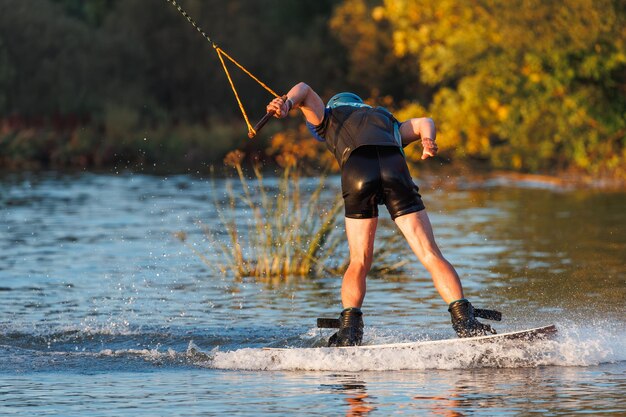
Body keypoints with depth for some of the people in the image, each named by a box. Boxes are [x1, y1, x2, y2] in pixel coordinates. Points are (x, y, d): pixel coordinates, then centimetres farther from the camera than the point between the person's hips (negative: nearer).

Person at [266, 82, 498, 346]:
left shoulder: (328, 118, 37)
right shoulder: (387, 120, 43)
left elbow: (304, 90, 19)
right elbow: (422, 123, 24)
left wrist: (286, 103, -2)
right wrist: (428, 141, 5)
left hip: (357, 171, -1)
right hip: (395, 168, 1)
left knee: (359, 262, 8)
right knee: (430, 255, -2)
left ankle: (349, 330, -9)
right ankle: (464, 320, -16)